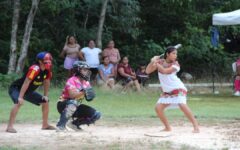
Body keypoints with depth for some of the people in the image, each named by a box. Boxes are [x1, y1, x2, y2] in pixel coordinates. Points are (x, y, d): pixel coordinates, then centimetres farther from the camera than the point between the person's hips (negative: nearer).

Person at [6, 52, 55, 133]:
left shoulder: (47, 70, -7)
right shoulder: (35, 69, -32)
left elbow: (46, 82, 9)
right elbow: (26, 83, -35)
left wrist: (45, 96, 7)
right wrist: (20, 97, -37)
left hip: (28, 91, 9)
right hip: (16, 88, -9)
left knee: (45, 101, 9)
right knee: (19, 103, -36)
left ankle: (45, 125, 22)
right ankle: (10, 127, -35)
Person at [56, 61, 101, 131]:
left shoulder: (86, 83, 5)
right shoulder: (72, 81, -18)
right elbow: (72, 95, -32)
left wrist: (90, 95, -22)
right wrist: (83, 92, -45)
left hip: (76, 107, 7)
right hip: (63, 106, -7)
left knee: (97, 115, -5)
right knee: (73, 102, -42)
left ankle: (75, 123, 7)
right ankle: (61, 125, -31)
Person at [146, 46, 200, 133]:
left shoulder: (175, 64, -13)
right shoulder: (160, 62, -1)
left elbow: (165, 71, -28)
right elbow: (148, 71, -5)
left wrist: (156, 64, -22)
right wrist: (152, 62, -18)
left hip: (178, 89, -5)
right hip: (167, 91, 5)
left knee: (182, 105, -27)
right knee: (158, 108, -5)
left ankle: (196, 126, -26)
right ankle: (167, 127, 13)